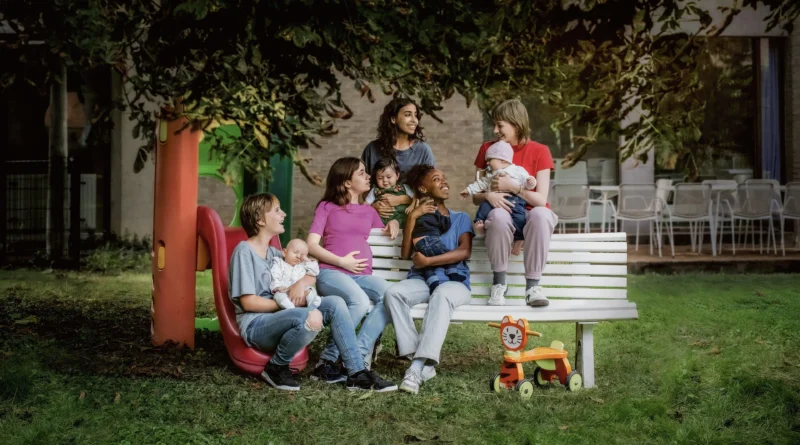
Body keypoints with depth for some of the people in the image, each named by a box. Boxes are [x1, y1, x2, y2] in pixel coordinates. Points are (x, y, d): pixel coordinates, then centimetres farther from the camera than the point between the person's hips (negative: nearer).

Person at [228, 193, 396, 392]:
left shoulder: (273, 253, 19)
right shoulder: (244, 251, -6)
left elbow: (313, 275, 21)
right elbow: (248, 302, -13)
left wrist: (302, 282, -4)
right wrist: (290, 304, -11)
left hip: (277, 316, 8)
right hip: (255, 326, -8)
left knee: (335, 303, -12)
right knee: (311, 318, -35)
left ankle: (357, 373, -13)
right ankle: (276, 367, -11)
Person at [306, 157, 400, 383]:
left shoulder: (369, 211, 28)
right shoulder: (327, 207, 17)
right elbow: (311, 245, 6)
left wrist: (393, 223, 14)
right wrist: (341, 261, -7)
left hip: (362, 275, 4)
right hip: (331, 273, -4)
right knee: (359, 301, -37)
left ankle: (358, 355, -32)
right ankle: (327, 359, -26)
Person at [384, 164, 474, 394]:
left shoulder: (461, 218, 21)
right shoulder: (419, 218, 24)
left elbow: (465, 251, 1)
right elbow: (406, 253, 8)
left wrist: (428, 261, -10)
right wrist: (412, 216, 1)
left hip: (454, 280, -2)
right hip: (420, 279, 2)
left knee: (441, 295, -40)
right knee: (393, 292, -33)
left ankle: (417, 366, -48)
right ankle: (424, 363, -36)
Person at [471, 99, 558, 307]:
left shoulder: (539, 151, -1)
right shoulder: (488, 149, 7)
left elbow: (541, 199, -9)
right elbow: (475, 197, 6)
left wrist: (512, 186, -20)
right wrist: (489, 195, -17)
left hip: (530, 215, -1)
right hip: (503, 214, 1)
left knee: (541, 214, -38)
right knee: (499, 215, -37)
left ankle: (533, 285, -30)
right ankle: (499, 282, -22)